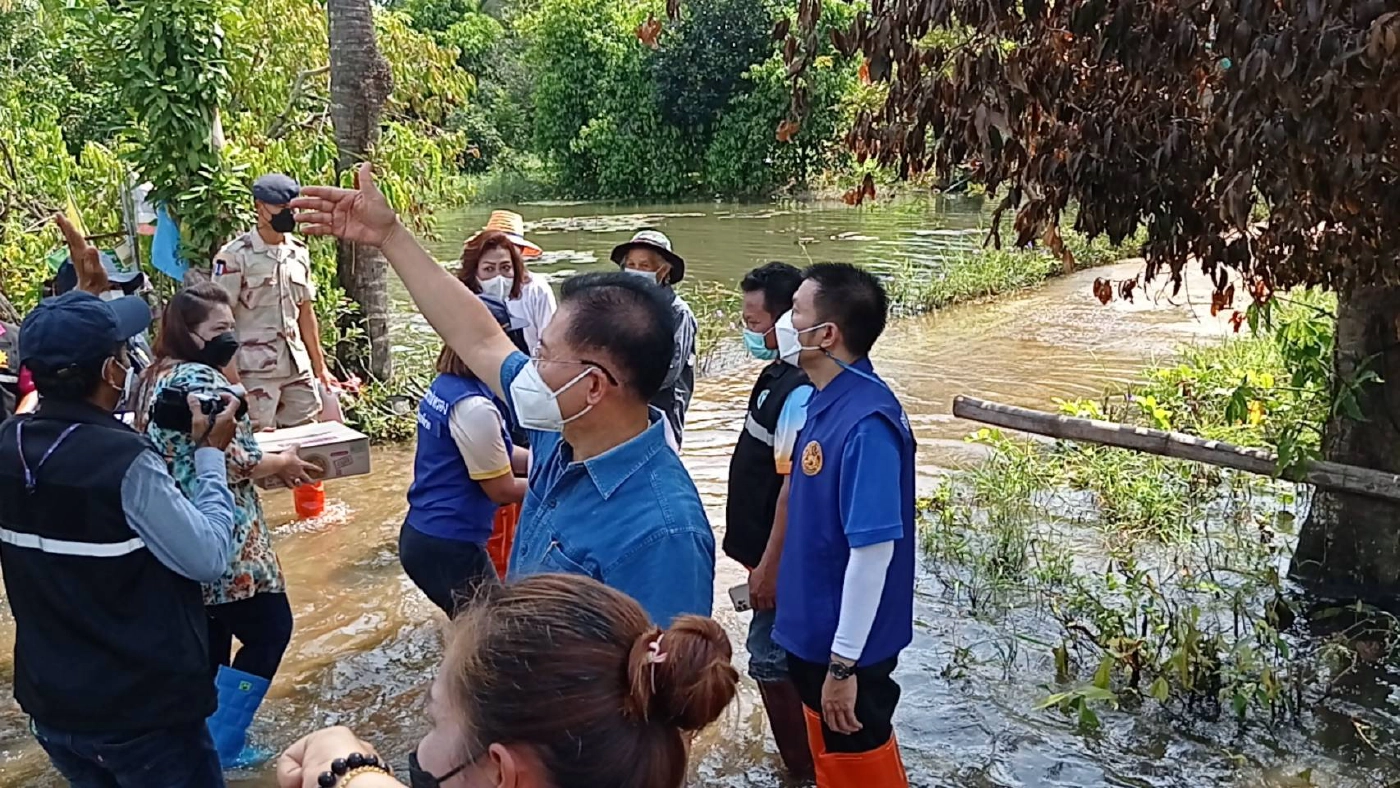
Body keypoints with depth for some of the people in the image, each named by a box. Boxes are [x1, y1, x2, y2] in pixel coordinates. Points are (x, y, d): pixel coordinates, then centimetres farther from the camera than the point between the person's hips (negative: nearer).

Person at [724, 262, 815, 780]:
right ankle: (803, 761, 38)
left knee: (772, 660, 1)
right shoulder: (779, 372, 6)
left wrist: (770, 565, -22)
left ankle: (804, 769, 18)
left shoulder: (801, 391, -26)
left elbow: (796, 485, -26)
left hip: (781, 558, -10)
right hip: (767, 548, 10)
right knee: (779, 658, 21)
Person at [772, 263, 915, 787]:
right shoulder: (825, 401, 2)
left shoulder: (867, 422, -26)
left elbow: (874, 549, -26)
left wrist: (843, 662, -21)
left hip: (845, 645, -8)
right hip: (816, 630, 8)